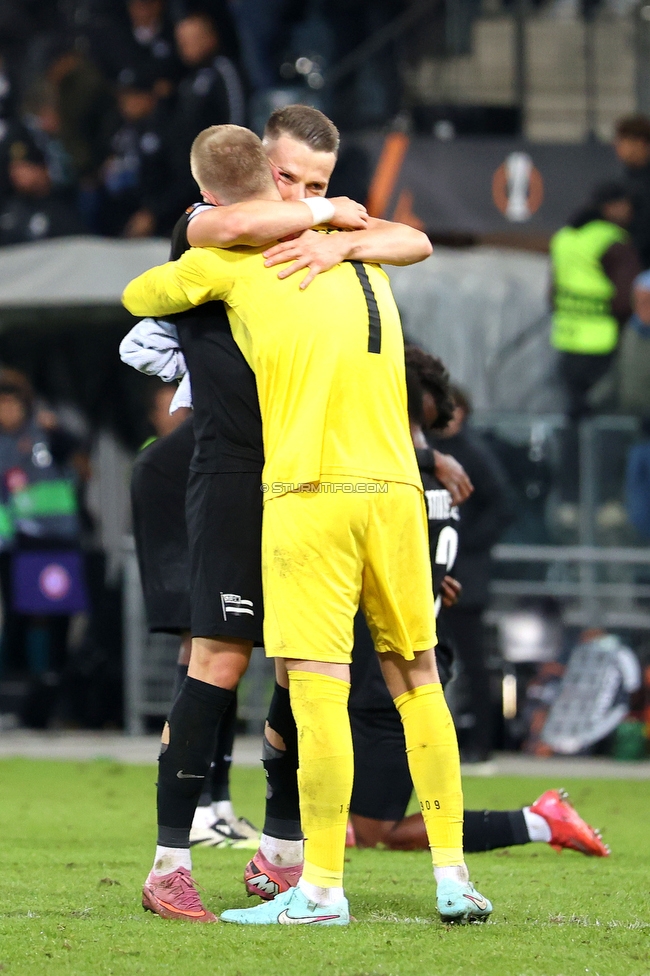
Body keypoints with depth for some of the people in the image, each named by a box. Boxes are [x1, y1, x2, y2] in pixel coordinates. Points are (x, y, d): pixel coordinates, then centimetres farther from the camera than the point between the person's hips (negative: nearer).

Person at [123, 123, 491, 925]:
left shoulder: (236, 252, 3)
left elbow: (135, 299, 16)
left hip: (310, 490, -5)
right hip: (393, 484, 5)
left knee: (319, 687, -6)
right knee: (416, 680, 11)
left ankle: (321, 887, -7)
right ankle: (452, 874, 8)